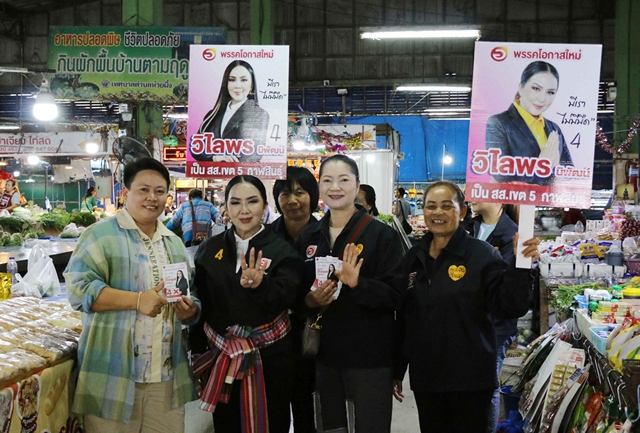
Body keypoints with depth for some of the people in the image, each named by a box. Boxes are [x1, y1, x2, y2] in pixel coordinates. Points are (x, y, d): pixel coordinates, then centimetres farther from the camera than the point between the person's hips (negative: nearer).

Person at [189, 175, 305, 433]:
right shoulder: (209, 249, 3)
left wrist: (260, 285, -40)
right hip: (221, 358, 2)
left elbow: (284, 300, -19)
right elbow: (199, 302, 7)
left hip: (270, 359, -2)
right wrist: (198, 352, 6)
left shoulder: (282, 252, -5)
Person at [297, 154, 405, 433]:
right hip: (323, 354, 5)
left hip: (370, 356, -4)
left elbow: (396, 295, -13)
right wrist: (309, 300, -8)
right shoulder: (308, 237, 8)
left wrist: (358, 284, -29)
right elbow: (296, 293, 14)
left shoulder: (382, 235, -8)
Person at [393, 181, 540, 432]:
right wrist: (397, 370, 14)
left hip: (470, 378, -4)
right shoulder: (414, 258, 8)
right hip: (424, 377, 4)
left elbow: (510, 307, -15)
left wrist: (521, 266, -30)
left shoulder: (481, 254, -6)